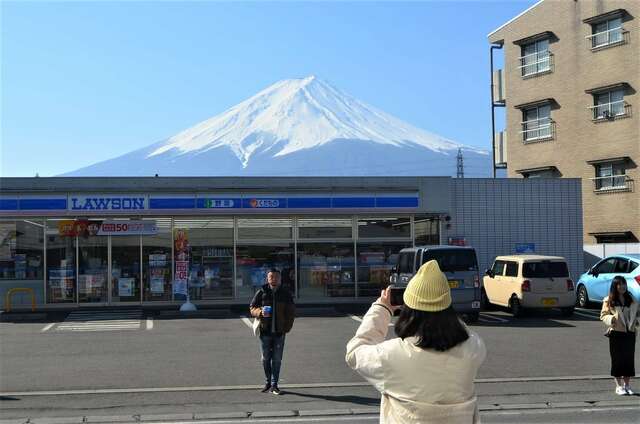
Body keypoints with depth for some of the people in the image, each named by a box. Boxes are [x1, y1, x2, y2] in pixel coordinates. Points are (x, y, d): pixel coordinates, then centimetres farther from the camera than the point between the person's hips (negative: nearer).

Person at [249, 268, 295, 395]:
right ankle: (268, 382, 24)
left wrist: (287, 327, -3)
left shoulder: (286, 294, 2)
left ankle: (274, 385, 9)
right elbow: (252, 308, 5)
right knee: (266, 358, 7)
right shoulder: (261, 292, 0)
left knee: (277, 360, 2)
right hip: (265, 332, 0)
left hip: (279, 332, 0)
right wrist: (260, 312, -17)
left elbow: (291, 312, 7)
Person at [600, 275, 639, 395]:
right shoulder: (609, 300, -3)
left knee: (629, 359, 6)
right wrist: (611, 319, -23)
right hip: (616, 333, -4)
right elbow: (603, 315, -4)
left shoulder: (631, 300, 10)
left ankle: (627, 385, 16)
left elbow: (636, 313, 20)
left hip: (630, 333, 4)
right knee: (617, 359, 0)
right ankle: (619, 386, 8)